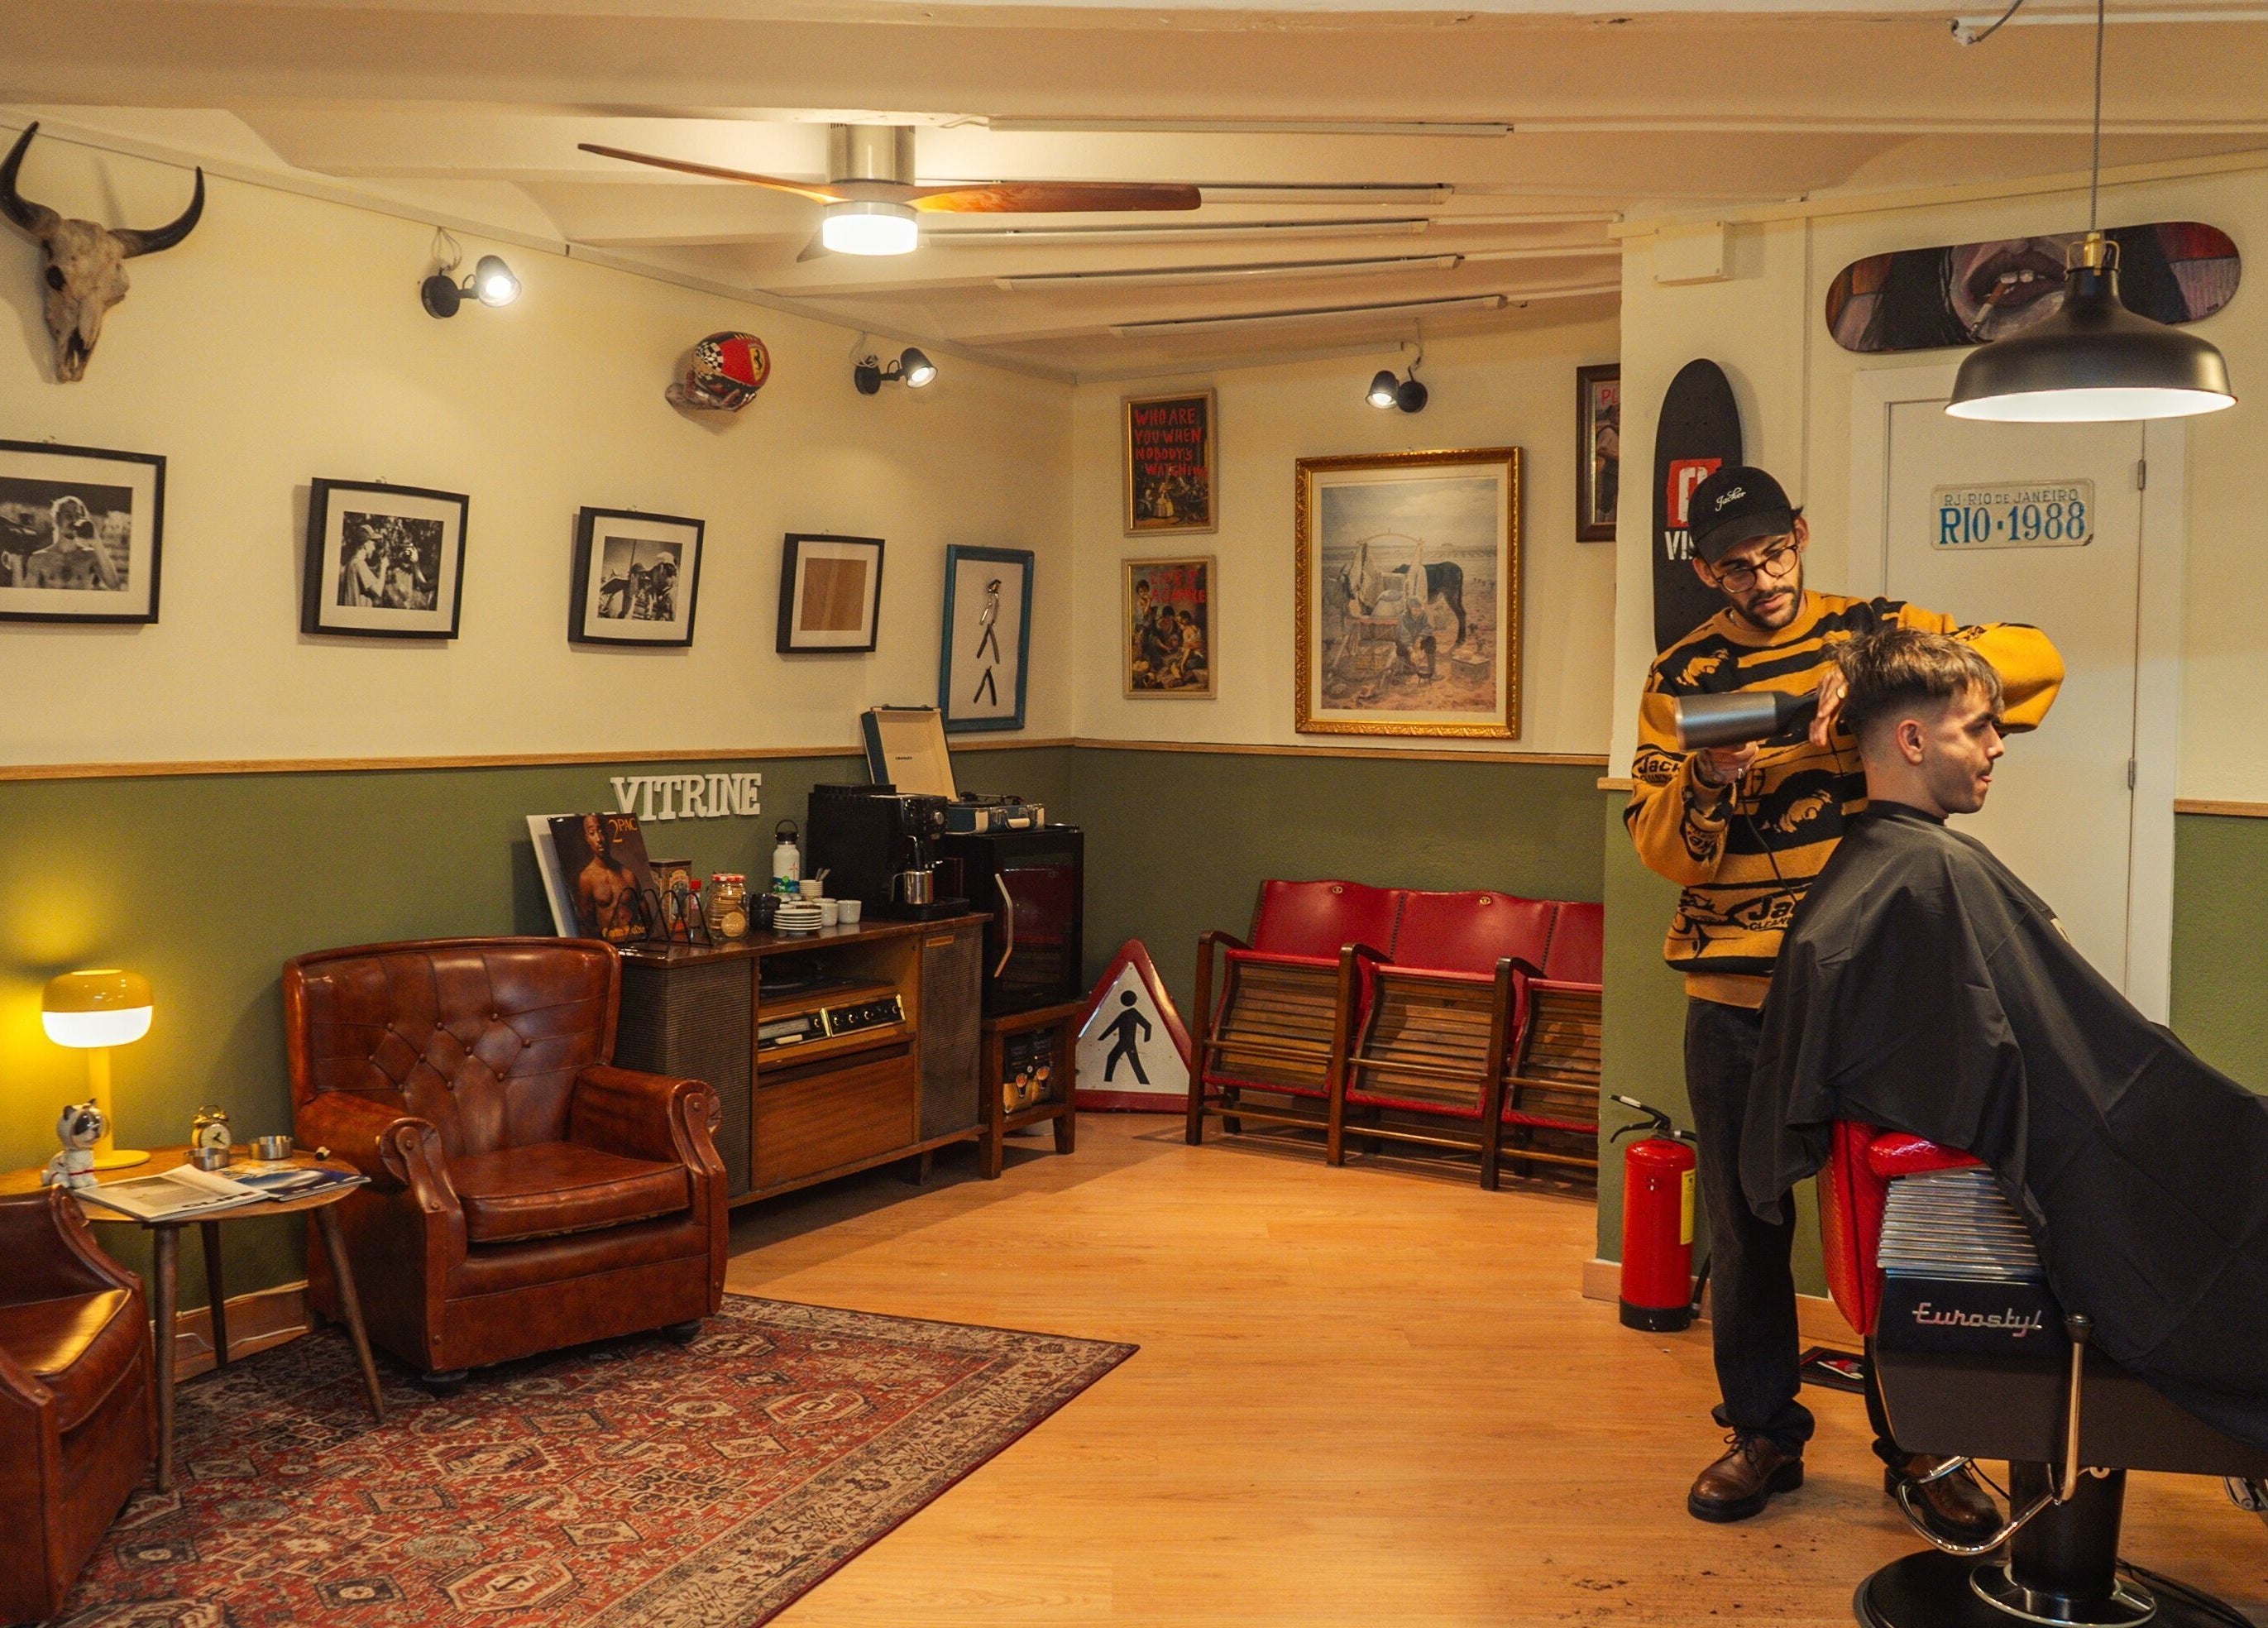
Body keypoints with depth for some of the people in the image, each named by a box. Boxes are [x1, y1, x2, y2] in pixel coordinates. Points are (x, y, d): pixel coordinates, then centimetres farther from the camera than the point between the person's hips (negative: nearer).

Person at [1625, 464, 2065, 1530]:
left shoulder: (1871, 631, 3)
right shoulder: (1684, 677, 4)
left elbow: (2036, 658, -9)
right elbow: (1660, 852, 0)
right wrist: (1708, 779, -21)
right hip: (1737, 996, 1)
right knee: (1744, 1224, 10)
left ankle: (1920, 1443, 26)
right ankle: (1763, 1431, 28)